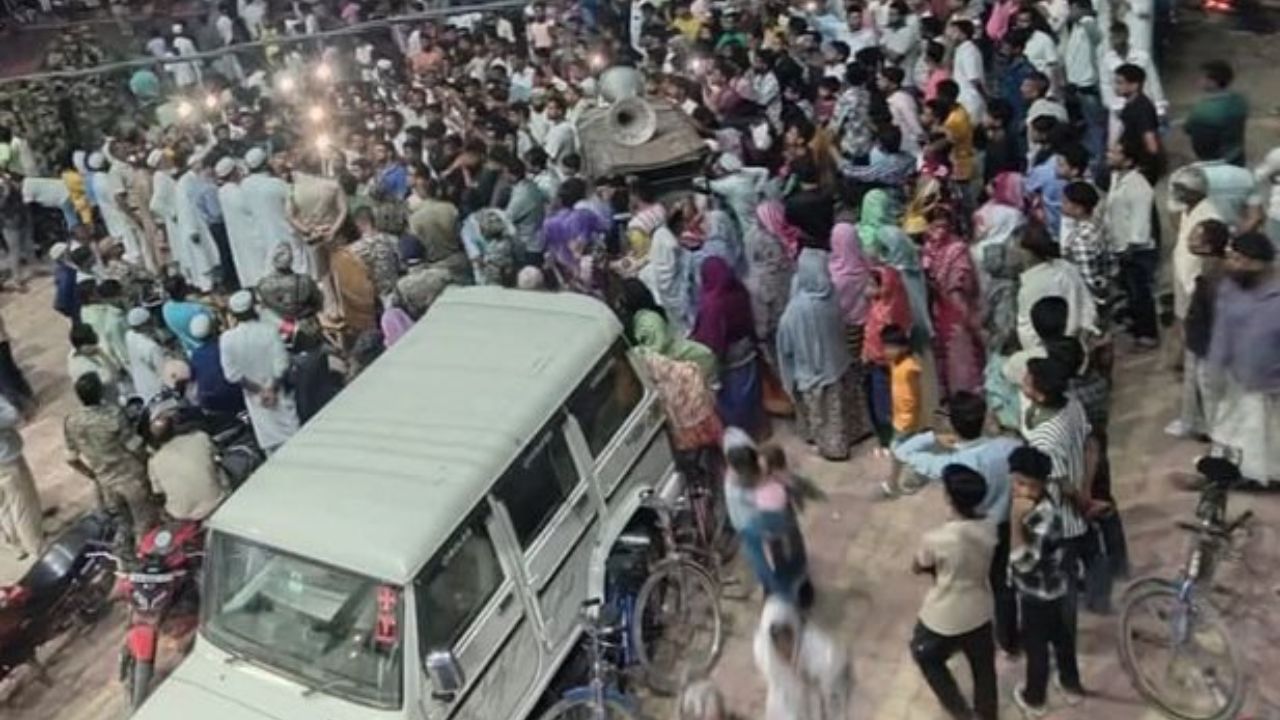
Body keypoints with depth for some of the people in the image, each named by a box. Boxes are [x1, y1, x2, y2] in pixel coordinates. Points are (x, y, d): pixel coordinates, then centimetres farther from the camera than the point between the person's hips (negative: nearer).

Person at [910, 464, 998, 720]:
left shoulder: (936, 538, -31)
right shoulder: (989, 529, -15)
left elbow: (917, 568, -11)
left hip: (943, 618, -4)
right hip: (980, 613, 4)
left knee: (926, 657, 27)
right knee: (983, 667, 26)